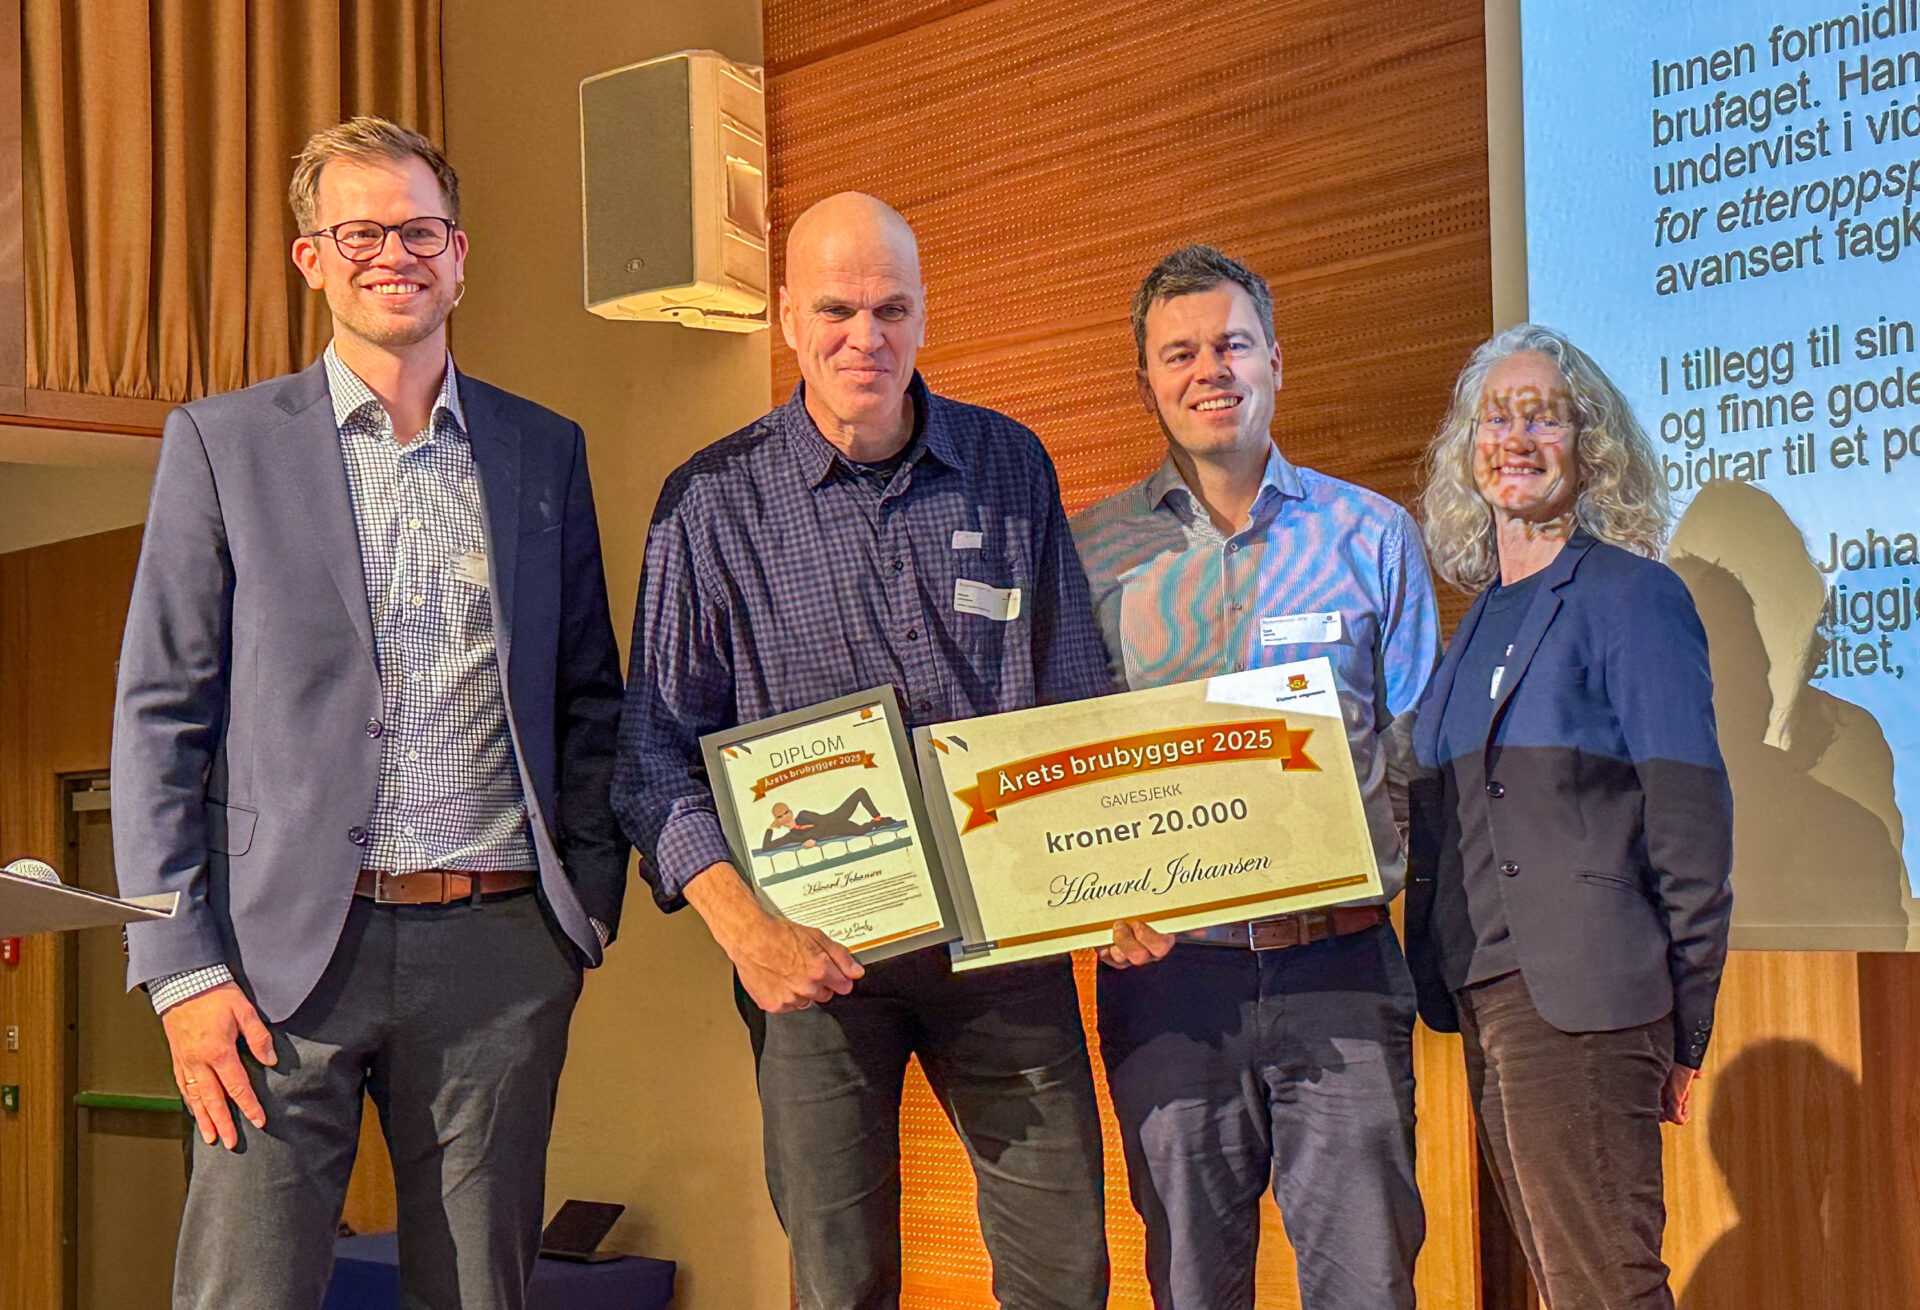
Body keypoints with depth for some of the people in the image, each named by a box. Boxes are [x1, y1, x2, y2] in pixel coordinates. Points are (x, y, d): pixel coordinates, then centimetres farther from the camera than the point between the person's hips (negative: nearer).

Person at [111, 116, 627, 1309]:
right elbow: (161, 713, 2)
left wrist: (589, 907, 5)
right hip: (291, 947, -2)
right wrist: (183, 967, -6)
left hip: (499, 951, 2)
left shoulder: (544, 451, 12)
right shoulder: (223, 442, 5)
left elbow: (588, 699, 16)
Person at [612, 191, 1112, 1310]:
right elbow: (660, 745, -2)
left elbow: (1080, 701, 11)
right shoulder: (713, 503, -2)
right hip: (817, 942, -2)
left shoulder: (1013, 466, 6)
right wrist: (742, 923, -16)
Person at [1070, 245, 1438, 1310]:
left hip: (1339, 966, 0)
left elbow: (1420, 749, 9)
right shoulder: (1093, 554, 7)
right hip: (1167, 969, 1)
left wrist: (1366, 873, -9)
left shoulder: (1370, 534, 7)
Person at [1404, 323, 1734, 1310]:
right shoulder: (1482, 621, 17)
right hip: (1484, 999, 7)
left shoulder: (1630, 596, -4)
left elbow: (1690, 821, -9)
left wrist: (1681, 1029, -10)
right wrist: (1444, 986, 11)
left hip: (1582, 1003, -7)